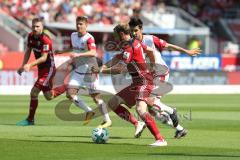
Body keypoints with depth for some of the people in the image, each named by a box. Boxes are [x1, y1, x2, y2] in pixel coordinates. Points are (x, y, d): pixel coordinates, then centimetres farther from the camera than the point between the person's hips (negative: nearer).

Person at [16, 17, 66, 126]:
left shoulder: (45, 40, -22)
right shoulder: (31, 36, 2)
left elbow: (44, 58, -24)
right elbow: (28, 51, 14)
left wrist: (30, 65, -32)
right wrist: (23, 66, 5)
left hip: (48, 69, -9)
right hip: (41, 68, 9)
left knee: (34, 92, -15)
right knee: (49, 96, 16)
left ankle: (30, 119, -5)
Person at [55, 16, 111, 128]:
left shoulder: (89, 38, -17)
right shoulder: (73, 36, 7)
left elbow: (93, 52, -34)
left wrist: (78, 55, -44)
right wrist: (62, 52, 25)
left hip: (89, 70, -7)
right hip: (78, 70, 7)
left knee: (95, 96, -3)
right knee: (70, 93, -7)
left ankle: (107, 120, 11)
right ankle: (89, 112, 8)